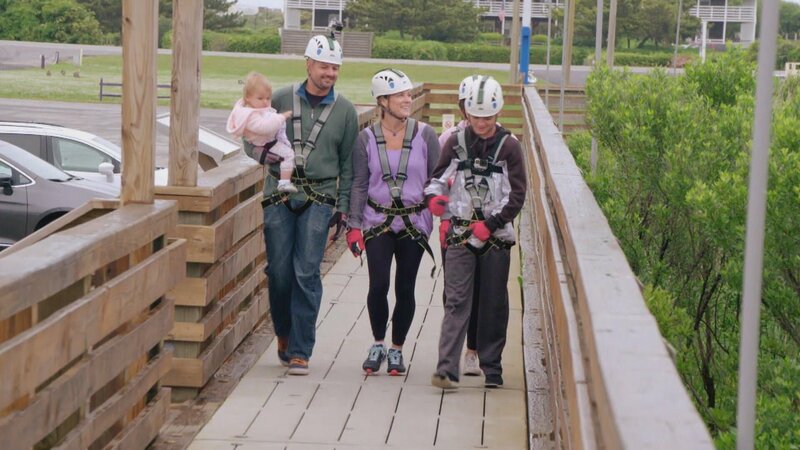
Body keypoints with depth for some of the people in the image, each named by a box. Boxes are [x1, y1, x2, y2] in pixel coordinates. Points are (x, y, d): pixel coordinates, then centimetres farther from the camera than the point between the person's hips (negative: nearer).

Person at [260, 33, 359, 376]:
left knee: (307, 273, -7)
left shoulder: (345, 110, 6)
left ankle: (300, 350, -2)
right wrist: (266, 152, -8)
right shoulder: (281, 100, 5)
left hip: (319, 199, -1)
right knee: (279, 271, 2)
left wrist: (343, 206, 5)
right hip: (279, 196, 1)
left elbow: (348, 163, 10)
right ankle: (283, 335, 24)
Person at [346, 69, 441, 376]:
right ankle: (378, 344, 14)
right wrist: (354, 225, -1)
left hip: (414, 223, 0)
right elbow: (359, 184, 3)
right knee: (378, 285, -8)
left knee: (405, 288, 4)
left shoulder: (424, 135, -2)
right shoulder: (367, 138, -1)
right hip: (378, 221, 0)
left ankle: (397, 349, 21)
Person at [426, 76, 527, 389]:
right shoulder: (456, 143, 3)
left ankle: (491, 367, 19)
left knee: (494, 304, 7)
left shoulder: (509, 147, -1)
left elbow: (517, 195, -3)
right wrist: (434, 196, -12)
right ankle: (447, 369, -15)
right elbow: (438, 176, 11)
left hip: (496, 234, 0)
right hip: (461, 232, 0)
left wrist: (491, 224, -12)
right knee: (456, 301, -8)